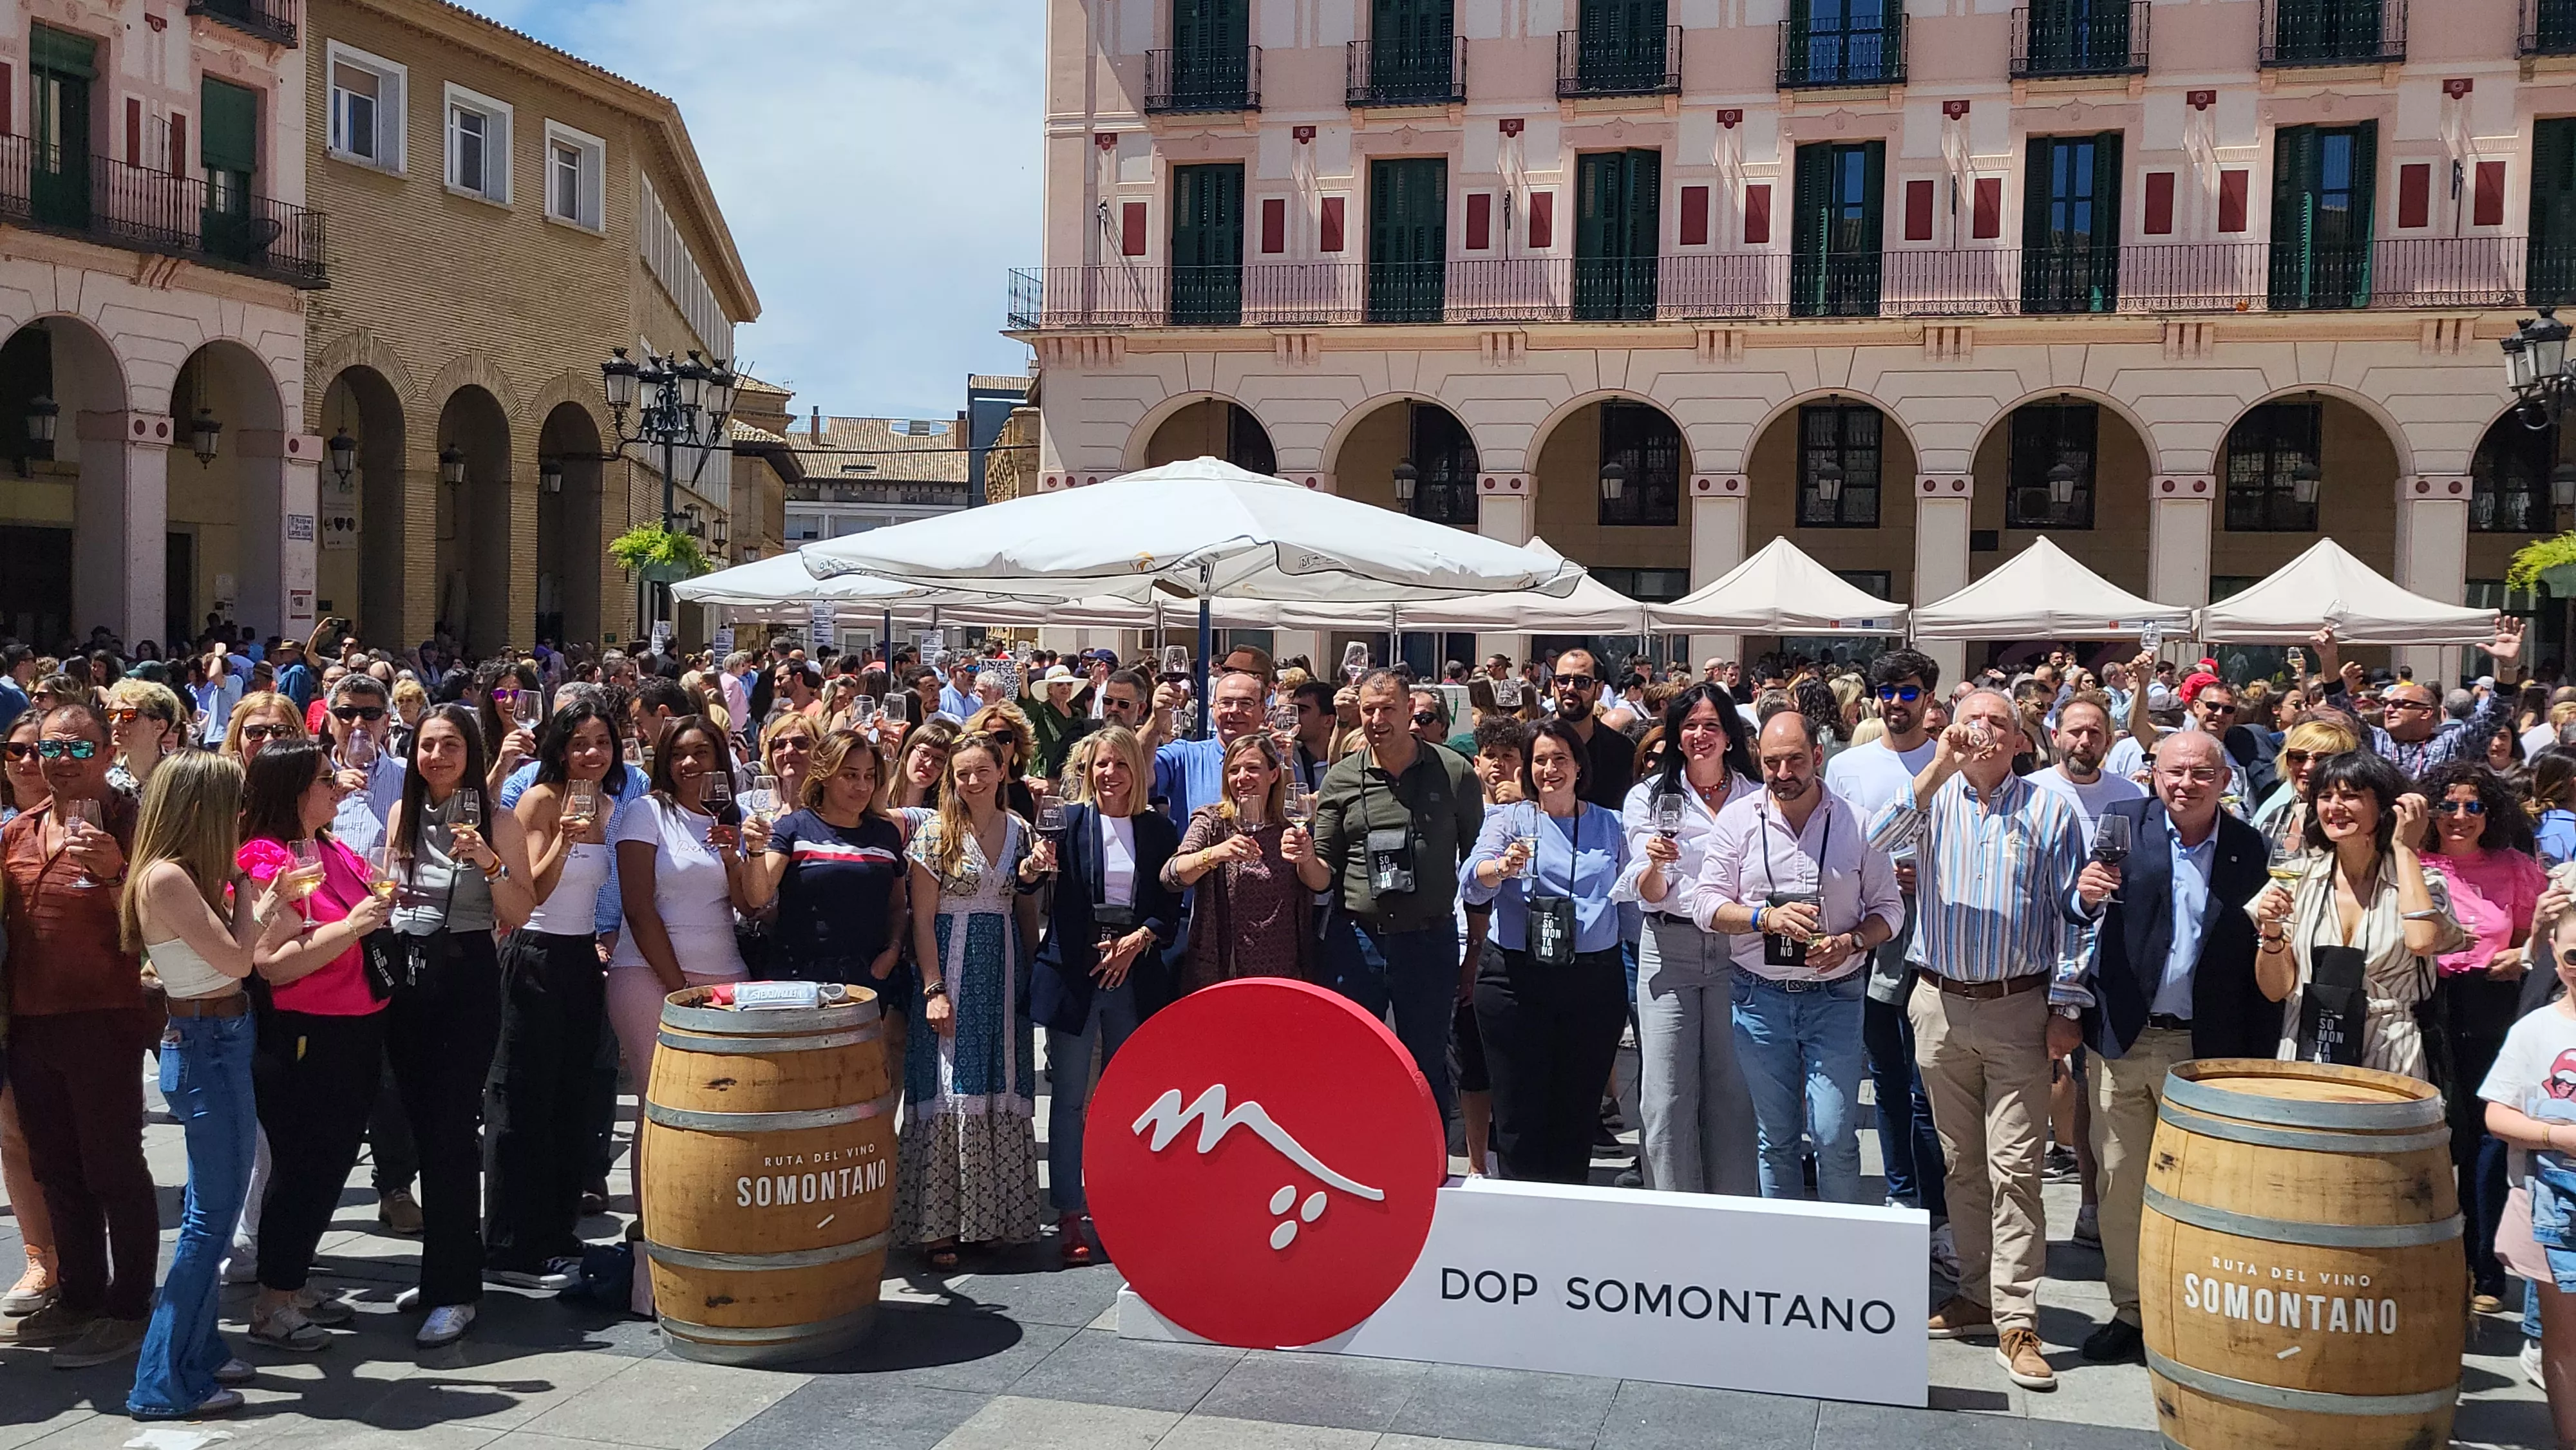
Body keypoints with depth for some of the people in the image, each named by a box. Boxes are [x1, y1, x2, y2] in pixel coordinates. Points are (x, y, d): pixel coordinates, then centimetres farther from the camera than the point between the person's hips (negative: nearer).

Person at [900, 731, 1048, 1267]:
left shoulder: (1020, 832, 9)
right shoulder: (936, 833, -3)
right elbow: (922, 918, -6)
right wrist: (934, 989, -13)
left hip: (1005, 974, 4)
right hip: (953, 970, -4)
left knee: (1003, 1093, 6)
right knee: (953, 1093, -5)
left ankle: (995, 1215, 15)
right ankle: (939, 1225, 2)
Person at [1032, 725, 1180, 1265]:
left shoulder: (1159, 830, 8)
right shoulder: (1068, 822, 1)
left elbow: (1171, 908, 8)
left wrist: (1138, 941, -7)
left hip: (1135, 974, 2)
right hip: (1074, 972, -2)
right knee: (1069, 1097, 0)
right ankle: (1069, 1216, 7)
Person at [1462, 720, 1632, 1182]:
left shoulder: (1607, 824, 12)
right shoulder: (1508, 820, 6)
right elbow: (1473, 884, -13)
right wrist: (1502, 867, -31)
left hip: (1594, 982, 2)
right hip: (1518, 981, -2)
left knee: (1577, 1109, 9)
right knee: (1519, 1113, 0)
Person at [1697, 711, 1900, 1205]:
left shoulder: (1856, 821, 0)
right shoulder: (1737, 819, 2)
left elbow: (1889, 909, 5)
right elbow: (1707, 906, -1)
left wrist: (1851, 941, -14)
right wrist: (1768, 918, -18)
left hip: (1836, 996, -1)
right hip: (1761, 997, 1)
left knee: (1835, 1136, -6)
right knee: (1776, 1138, 9)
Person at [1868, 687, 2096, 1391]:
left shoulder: (2050, 811, 3)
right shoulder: (1933, 799, 6)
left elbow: (2072, 913, 2)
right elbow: (1877, 840, -15)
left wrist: (2065, 1006, -4)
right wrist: (1939, 767, -21)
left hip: (2018, 1009, -2)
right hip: (1940, 1005, 3)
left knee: (2014, 1168, -5)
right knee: (1961, 1163, 12)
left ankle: (2015, 1323, -2)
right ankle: (1977, 1293, 24)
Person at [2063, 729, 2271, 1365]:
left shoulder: (2247, 847, 2)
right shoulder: (2123, 821, 1)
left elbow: (2253, 951, 1)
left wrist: (2258, 1053, -1)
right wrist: (2086, 896, -26)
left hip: (2205, 1048, -1)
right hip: (2122, 1038, 1)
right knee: (2118, 1182, 7)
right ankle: (2128, 1309, 21)